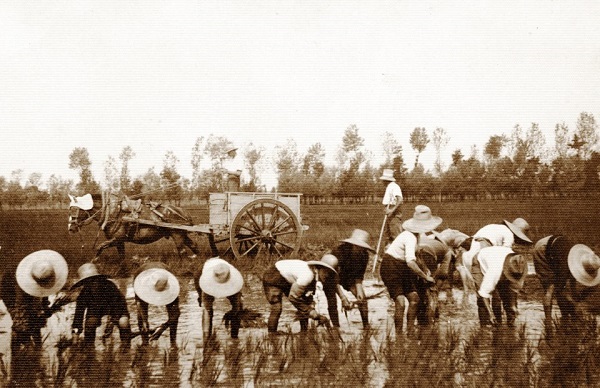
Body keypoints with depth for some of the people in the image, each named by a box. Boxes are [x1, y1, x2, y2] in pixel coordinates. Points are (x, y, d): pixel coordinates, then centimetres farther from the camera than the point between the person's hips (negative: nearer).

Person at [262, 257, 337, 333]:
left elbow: (309, 296, -1)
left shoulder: (315, 274, -9)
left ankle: (304, 332, 10)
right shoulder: (307, 275, -36)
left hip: (287, 281, 9)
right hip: (272, 278, -9)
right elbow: (293, 297, -31)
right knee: (276, 309, -20)